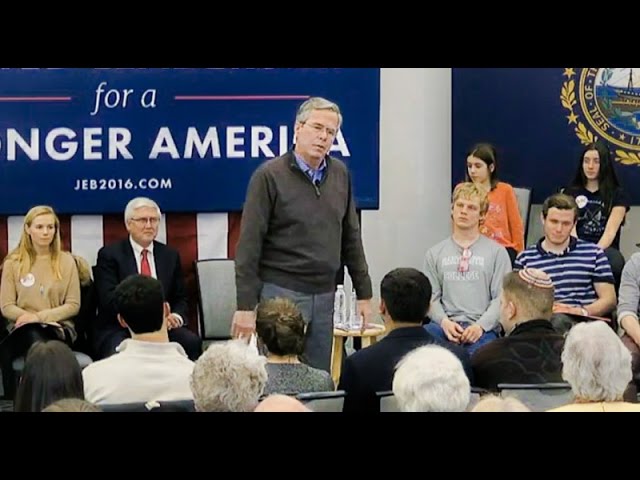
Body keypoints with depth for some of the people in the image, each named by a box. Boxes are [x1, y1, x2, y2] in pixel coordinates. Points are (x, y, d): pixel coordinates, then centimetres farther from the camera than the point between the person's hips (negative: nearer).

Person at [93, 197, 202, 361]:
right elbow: (109, 299, -9)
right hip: (119, 329, -4)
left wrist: (176, 317, -8)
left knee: (192, 341, -25)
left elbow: (180, 298, 17)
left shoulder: (170, 255, 15)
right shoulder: (110, 254, 2)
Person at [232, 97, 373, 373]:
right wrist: (245, 306, -13)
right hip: (281, 292, -5)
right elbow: (249, 244, -9)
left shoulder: (340, 174, 8)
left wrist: (364, 293, 12)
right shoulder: (270, 175, -7)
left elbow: (351, 237, 15)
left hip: (325, 295, 5)